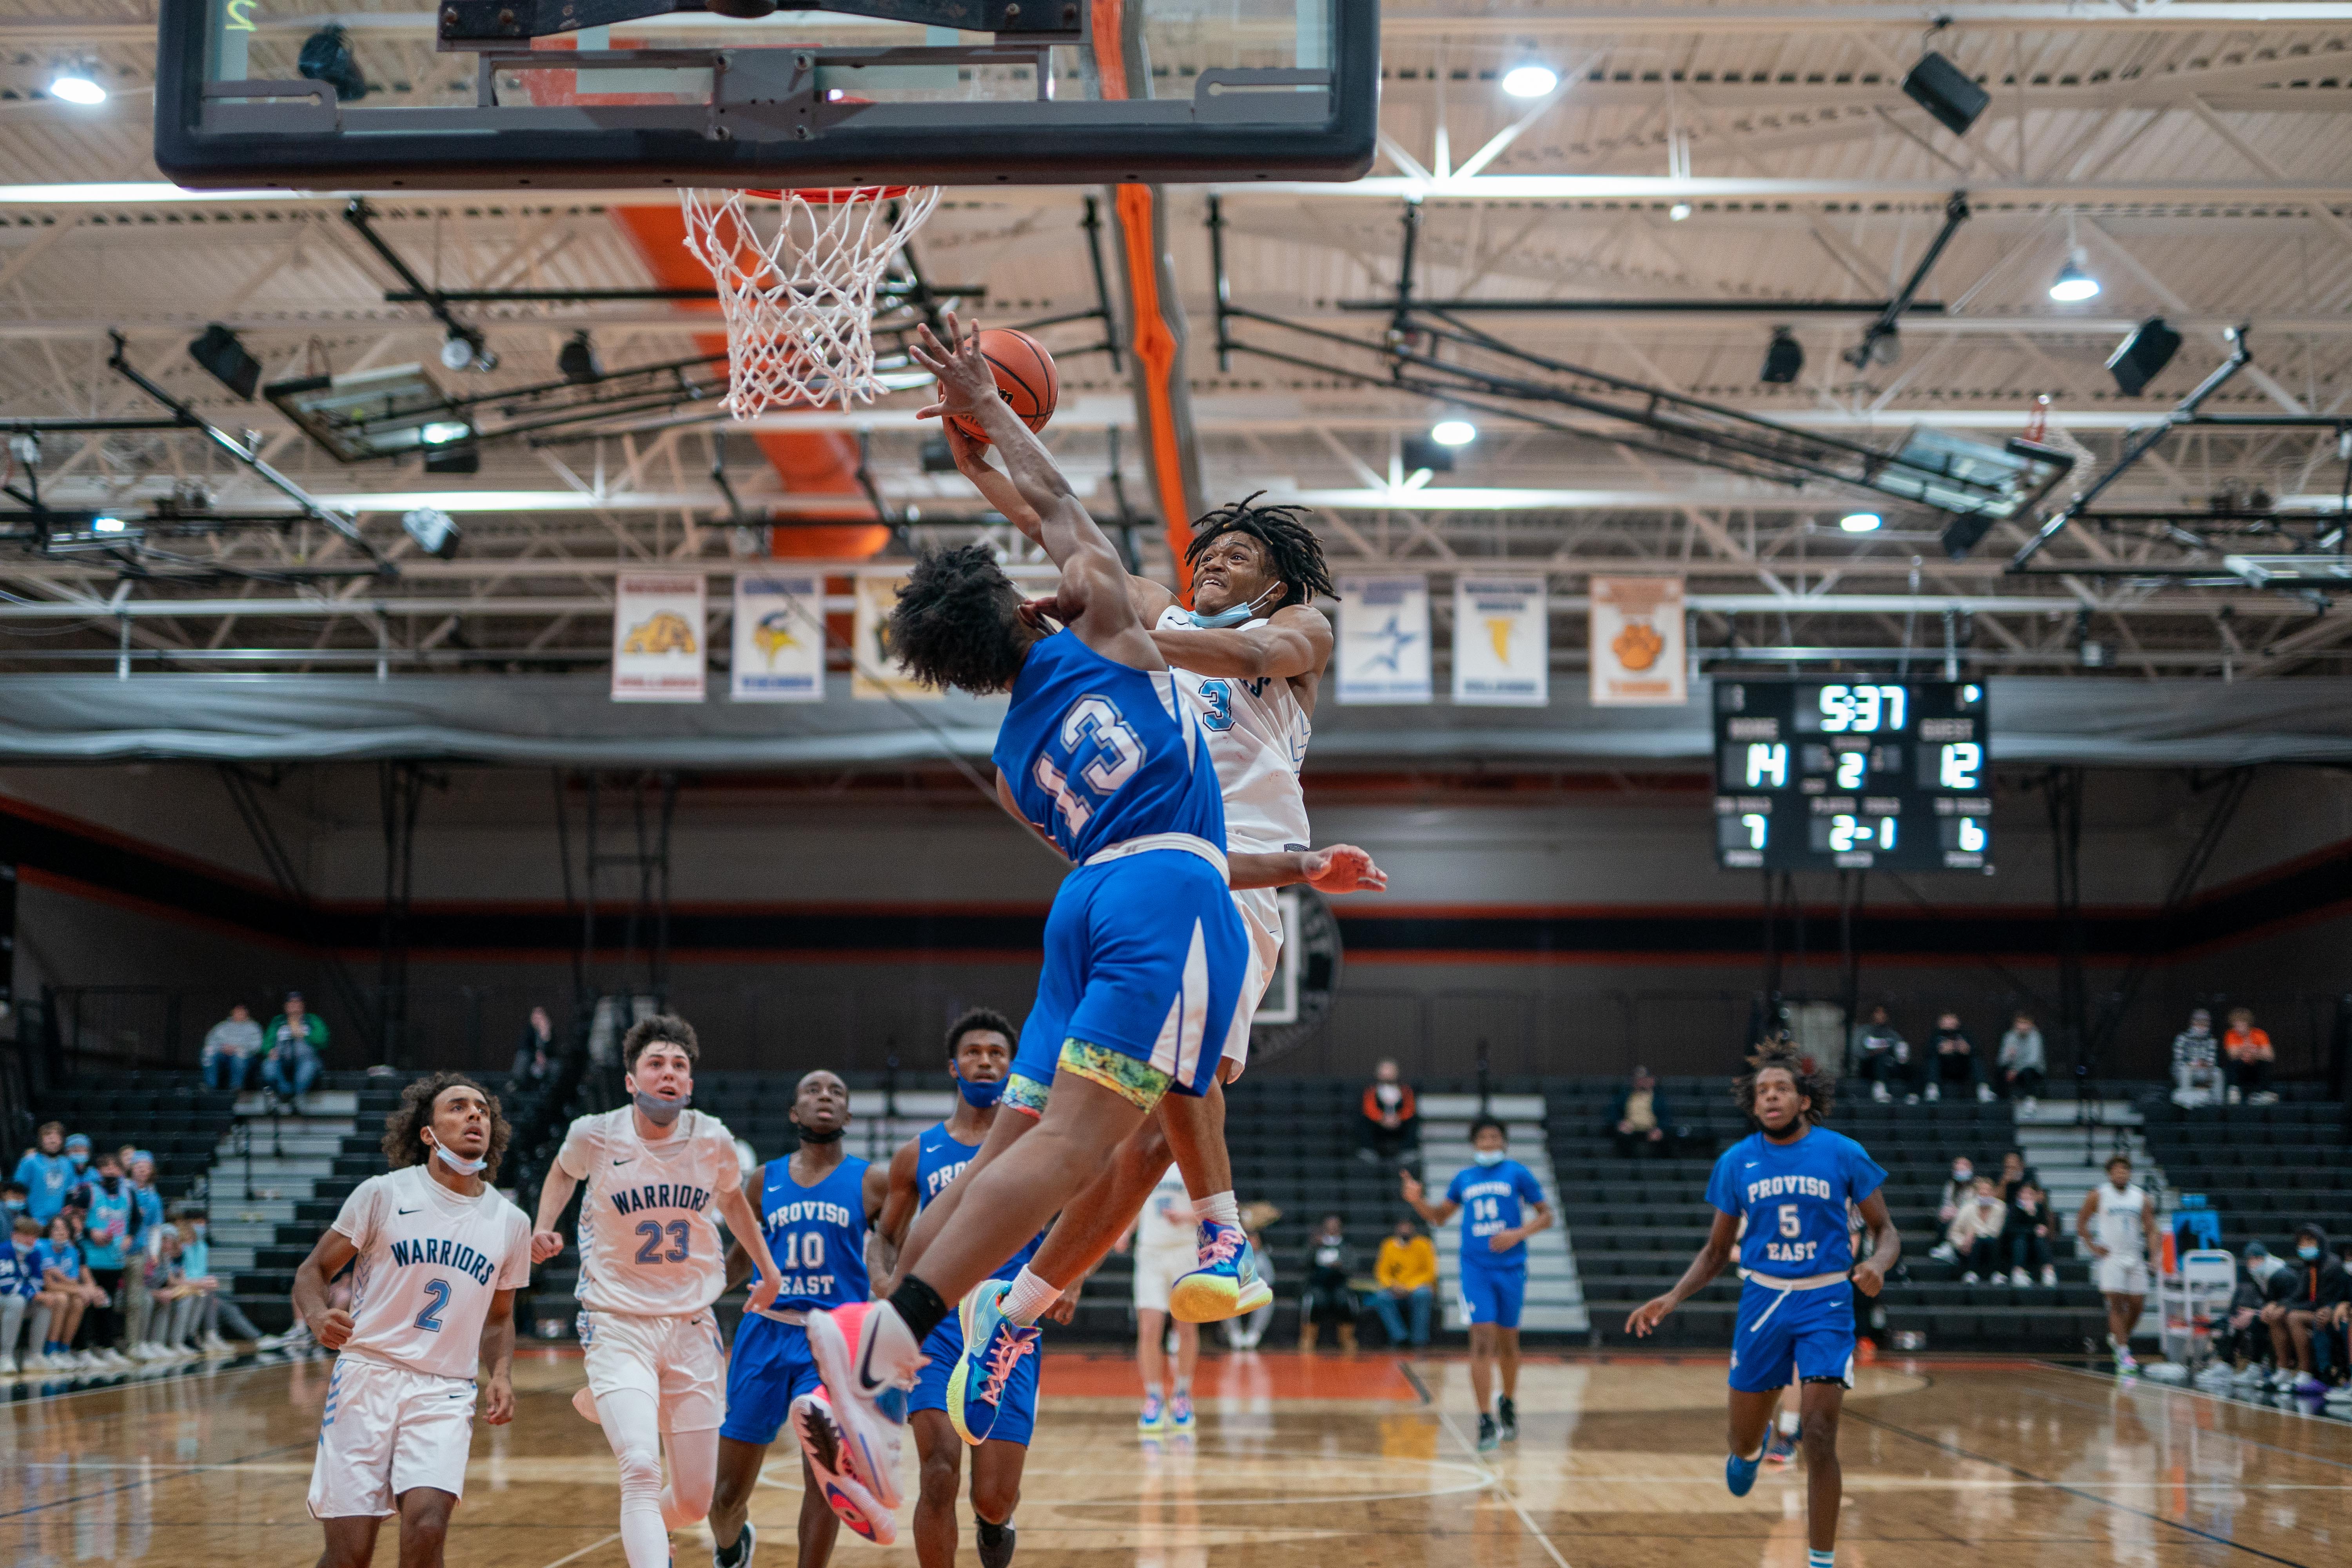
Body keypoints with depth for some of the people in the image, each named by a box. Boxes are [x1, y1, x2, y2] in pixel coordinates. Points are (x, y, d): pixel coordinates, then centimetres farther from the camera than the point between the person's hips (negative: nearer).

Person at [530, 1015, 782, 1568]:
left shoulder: (713, 1140, -5)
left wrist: (768, 1268, 19)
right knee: (642, 1470, -26)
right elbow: (564, 1171, 16)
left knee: (694, 1502, 8)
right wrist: (544, 1227, 0)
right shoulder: (595, 1136, -10)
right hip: (619, 1327, -3)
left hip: (693, 1327, 3)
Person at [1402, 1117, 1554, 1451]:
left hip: (1511, 1269, 0)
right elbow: (1439, 1217, 19)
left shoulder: (1517, 1173, 0)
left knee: (1508, 1342, 11)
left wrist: (1518, 1234, -15)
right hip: (1476, 1269, 1)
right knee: (1482, 1341, -11)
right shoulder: (1464, 1178, 8)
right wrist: (1417, 1200, 0)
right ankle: (1486, 1422, -11)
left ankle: (1509, 1404, 36)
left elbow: (1546, 1216, 1)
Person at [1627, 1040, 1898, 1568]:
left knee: (1819, 1438, -13)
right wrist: (1672, 1299, -4)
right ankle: (1752, 1449, 50)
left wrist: (1877, 1263, -22)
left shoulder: (1843, 1154, -6)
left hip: (1826, 1301, -3)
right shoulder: (1737, 1162, 1)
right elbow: (1717, 1250, 10)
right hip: (1762, 1298, 3)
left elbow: (1887, 1231, 1)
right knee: (1743, 1440, 11)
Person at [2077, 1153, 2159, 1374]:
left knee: (2137, 1304, 3)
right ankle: (2123, 1355, -12)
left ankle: (2120, 1338, 29)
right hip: (2110, 1256, -3)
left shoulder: (2141, 1197, 6)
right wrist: (2093, 1247, -5)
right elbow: (2081, 1224, 6)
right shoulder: (2098, 1196, -1)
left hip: (2135, 1257, 4)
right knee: (2117, 1303, -12)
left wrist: (2154, 1256, -8)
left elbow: (2151, 1230, 5)